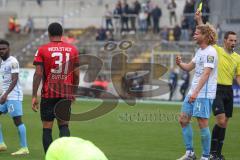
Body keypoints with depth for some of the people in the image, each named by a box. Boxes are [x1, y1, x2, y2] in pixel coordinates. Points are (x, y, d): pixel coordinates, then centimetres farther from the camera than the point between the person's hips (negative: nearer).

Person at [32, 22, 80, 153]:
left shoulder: (42, 50, -2)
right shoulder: (73, 49, 6)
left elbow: (38, 74, -8)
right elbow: (76, 74, 7)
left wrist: (34, 96, -7)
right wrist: (74, 93, 19)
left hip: (48, 94, -2)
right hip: (67, 94, 2)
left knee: (47, 128, 5)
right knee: (64, 125, 10)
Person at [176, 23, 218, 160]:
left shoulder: (210, 52, -14)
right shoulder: (200, 51, 15)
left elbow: (206, 73, -22)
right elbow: (189, 67, 22)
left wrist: (196, 92, -29)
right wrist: (180, 63, -1)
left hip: (205, 94, -10)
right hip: (193, 92, 10)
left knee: (203, 124, -7)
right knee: (184, 120, 9)